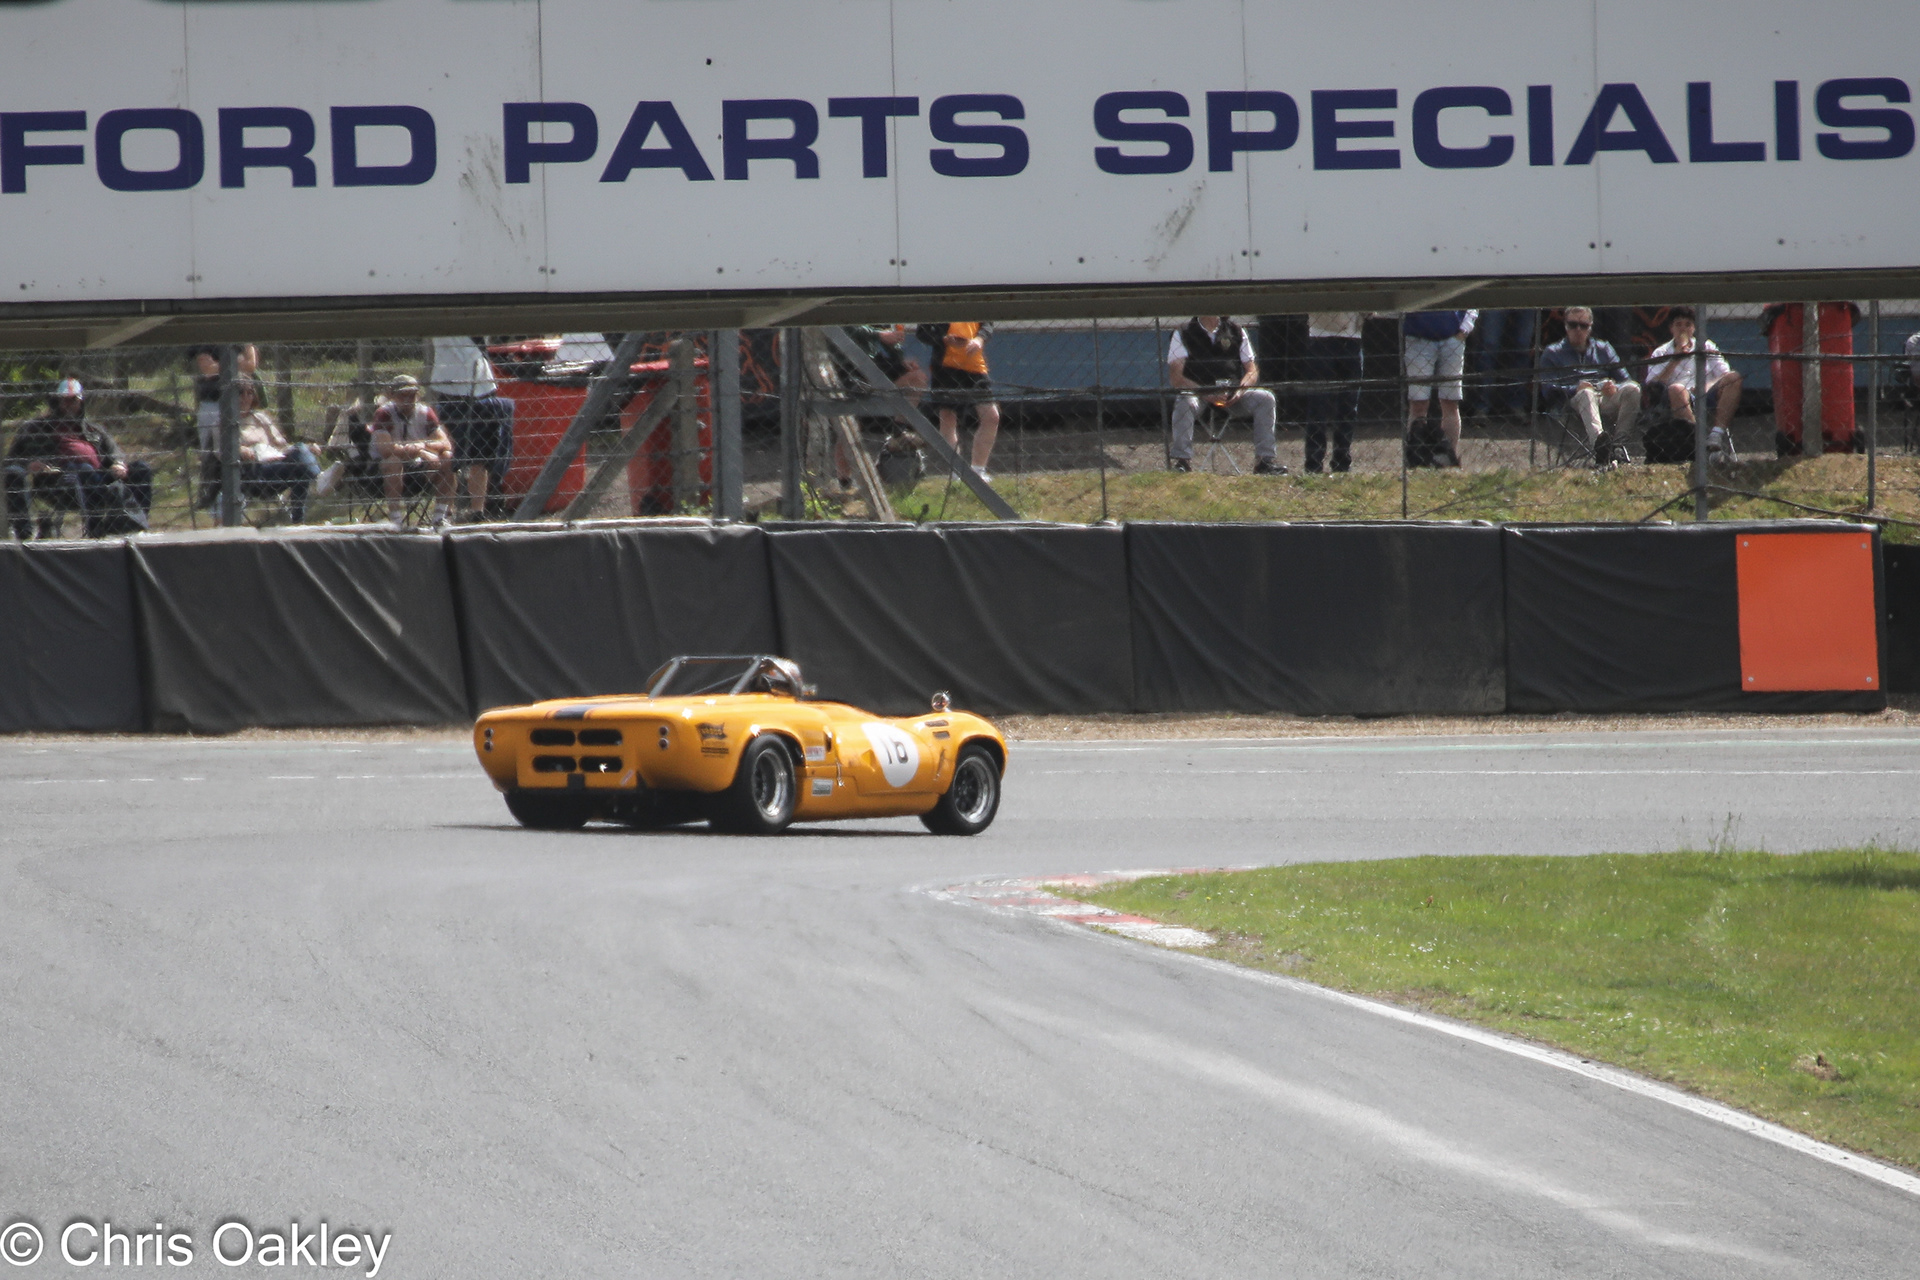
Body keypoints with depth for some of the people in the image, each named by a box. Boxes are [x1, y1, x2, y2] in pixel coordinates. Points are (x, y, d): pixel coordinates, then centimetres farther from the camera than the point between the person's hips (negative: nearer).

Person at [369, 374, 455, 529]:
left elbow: (446, 444, -9)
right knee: (393, 460, -36)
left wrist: (424, 445, -31)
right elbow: (385, 449, -29)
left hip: (416, 470, 4)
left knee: (447, 458, -19)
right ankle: (396, 521, -35)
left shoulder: (425, 413, -1)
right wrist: (420, 452, -32)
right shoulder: (384, 414, -15)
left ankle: (441, 517, -14)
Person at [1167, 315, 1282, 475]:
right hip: (1198, 392, -3)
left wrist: (1240, 390, -13)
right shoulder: (1183, 334, 4)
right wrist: (1206, 394, -22)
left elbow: (1252, 370, 11)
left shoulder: (1236, 332, 14)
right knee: (1184, 403, -35)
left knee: (1265, 398, -20)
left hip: (1233, 396, 3)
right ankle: (1182, 460, -34)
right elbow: (1175, 376, -7)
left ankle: (1265, 459, -19)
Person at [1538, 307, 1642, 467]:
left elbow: (1625, 381, 16)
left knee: (1633, 389, -27)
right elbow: (1548, 390, 3)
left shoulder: (1603, 348, 28)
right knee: (1586, 393, -39)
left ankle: (1618, 445, -39)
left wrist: (1614, 388, -9)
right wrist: (1575, 389, -17)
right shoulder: (1553, 354, 19)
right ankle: (1599, 444, -67)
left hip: (1607, 402, 3)